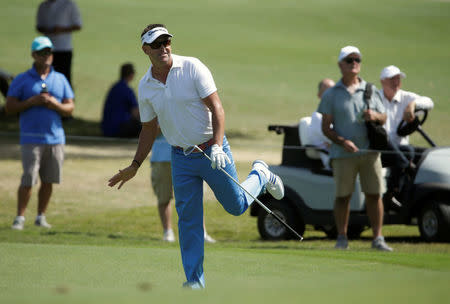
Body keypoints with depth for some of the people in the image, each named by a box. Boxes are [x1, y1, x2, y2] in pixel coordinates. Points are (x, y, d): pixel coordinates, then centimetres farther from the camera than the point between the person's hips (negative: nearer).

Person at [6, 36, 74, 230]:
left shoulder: (61, 80, 13)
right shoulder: (21, 80, 4)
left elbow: (69, 108, 10)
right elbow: (10, 107, -1)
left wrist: (55, 104, -11)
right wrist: (31, 102, -14)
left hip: (55, 137, 3)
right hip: (31, 139, -3)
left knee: (48, 180, 3)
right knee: (28, 180, -11)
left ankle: (41, 217, 12)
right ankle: (20, 218, -4)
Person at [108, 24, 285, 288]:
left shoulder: (192, 68, -13)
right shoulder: (145, 87, 2)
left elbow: (217, 108, -15)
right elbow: (149, 129, 15)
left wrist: (217, 147, -27)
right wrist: (135, 166, 14)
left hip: (212, 151, -3)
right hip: (182, 158, 3)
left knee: (236, 205, 6)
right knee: (188, 220, -1)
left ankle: (260, 175, 36)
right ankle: (195, 280, 5)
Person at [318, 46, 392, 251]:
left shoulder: (370, 91, 14)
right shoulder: (331, 94, 6)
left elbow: (384, 118, 15)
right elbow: (325, 127, 2)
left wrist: (375, 116, -9)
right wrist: (342, 141, -15)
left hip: (370, 151, 2)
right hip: (343, 154, -2)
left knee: (374, 194, -2)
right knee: (343, 196, -1)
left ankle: (378, 238, 3)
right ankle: (342, 238, 9)